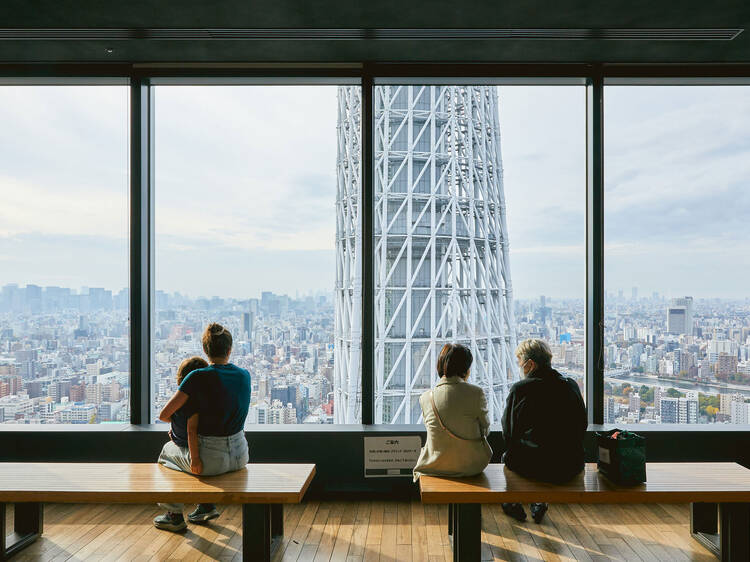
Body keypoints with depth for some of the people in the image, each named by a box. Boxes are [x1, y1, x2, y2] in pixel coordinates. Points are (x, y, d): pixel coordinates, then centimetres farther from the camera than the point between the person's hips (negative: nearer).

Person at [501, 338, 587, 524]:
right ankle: (538, 504, 42)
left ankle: (514, 505, 40)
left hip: (534, 467, -4)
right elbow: (583, 426, 10)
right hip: (571, 468, 4)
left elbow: (508, 433, -4)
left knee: (507, 456, 25)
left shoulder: (519, 389, -12)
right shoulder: (572, 386, 0)